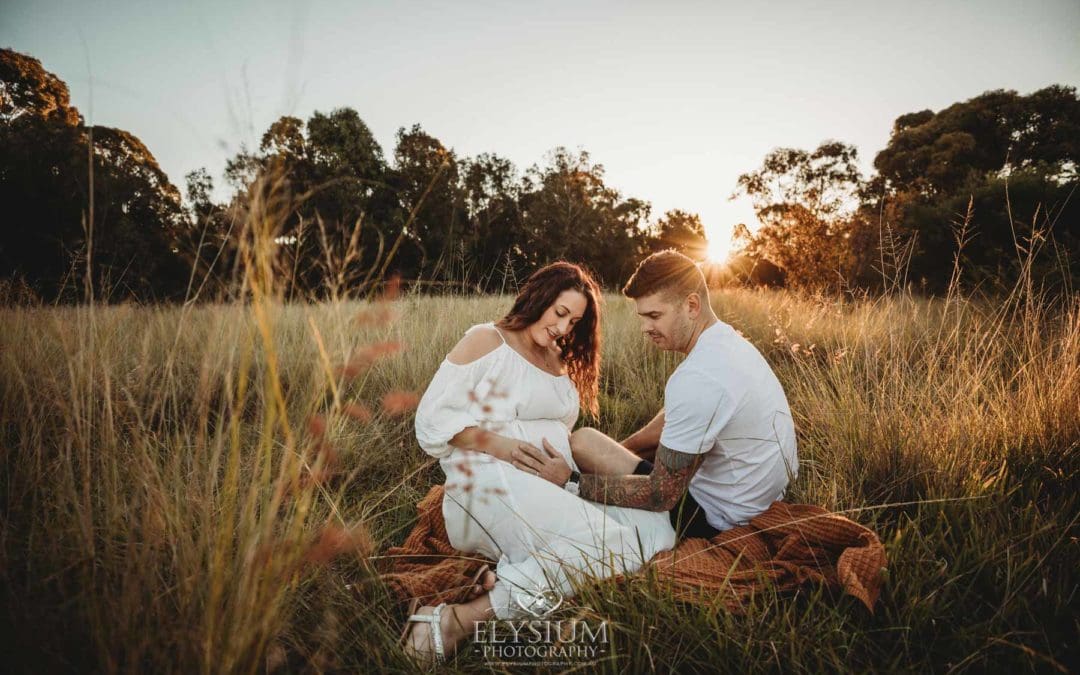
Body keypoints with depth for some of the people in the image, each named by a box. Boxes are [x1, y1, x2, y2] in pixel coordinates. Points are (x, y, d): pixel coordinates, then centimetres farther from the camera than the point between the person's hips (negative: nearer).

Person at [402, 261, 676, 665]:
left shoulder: (559, 361, 24)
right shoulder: (487, 341, 3)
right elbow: (433, 415, -5)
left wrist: (565, 464, 0)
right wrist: (502, 445, -17)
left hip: (557, 483, 8)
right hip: (494, 481, -7)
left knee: (657, 530, -15)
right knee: (611, 548, -28)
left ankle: (512, 579, -21)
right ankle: (460, 620, -25)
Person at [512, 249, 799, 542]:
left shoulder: (697, 380, -30)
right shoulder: (728, 338, 2)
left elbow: (660, 496, -24)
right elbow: (674, 419, 16)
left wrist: (569, 481, -18)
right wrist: (622, 446, 10)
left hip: (718, 519, -10)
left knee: (582, 441, -7)